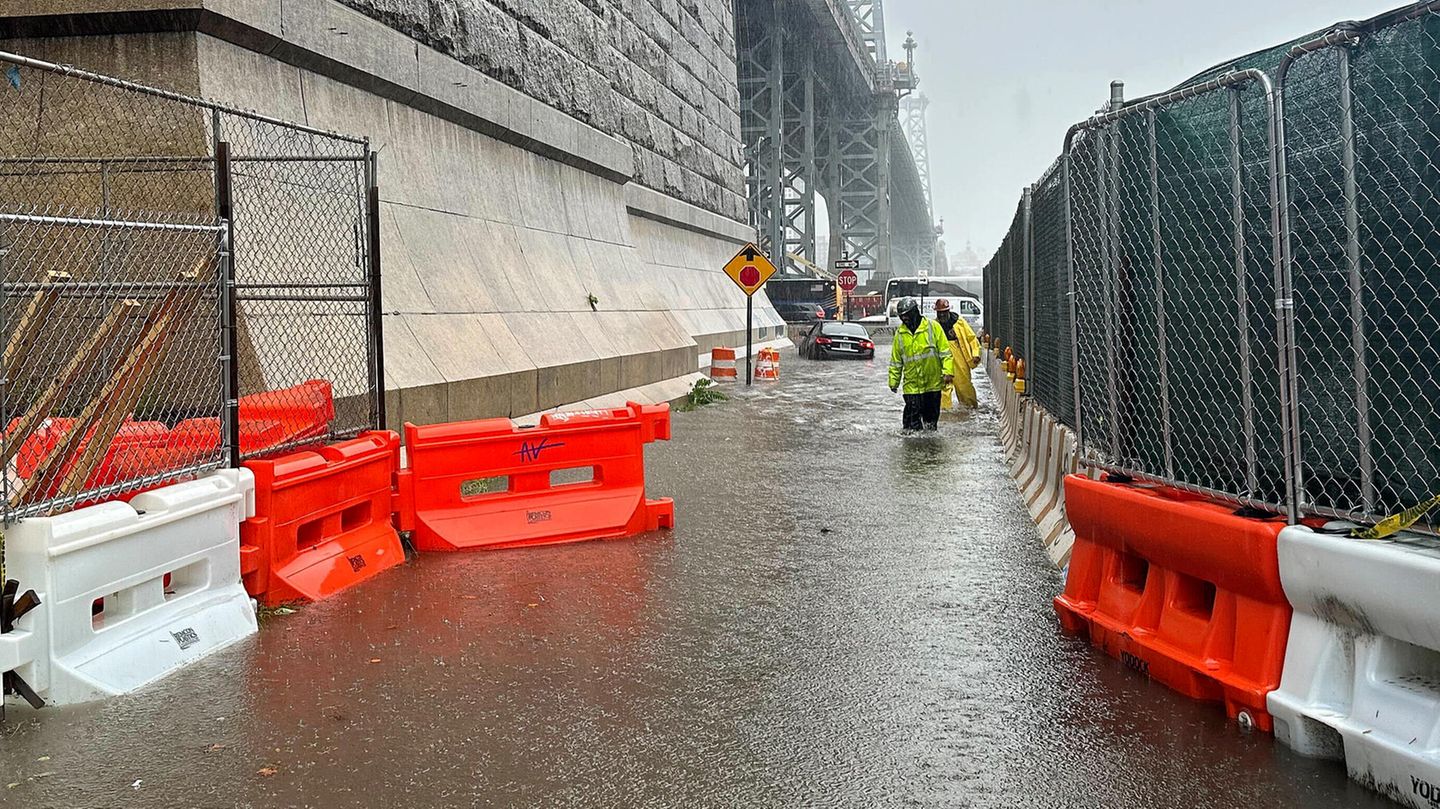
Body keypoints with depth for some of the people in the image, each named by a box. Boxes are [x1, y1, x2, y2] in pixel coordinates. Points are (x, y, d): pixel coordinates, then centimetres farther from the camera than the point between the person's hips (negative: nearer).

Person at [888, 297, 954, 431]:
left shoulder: (933, 327, -2)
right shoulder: (900, 333, 6)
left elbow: (945, 352, -2)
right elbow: (895, 361, 13)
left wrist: (948, 372, -10)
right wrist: (893, 381, 10)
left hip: (933, 384, -1)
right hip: (911, 385, 1)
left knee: (931, 415, 10)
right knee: (912, 418, -5)